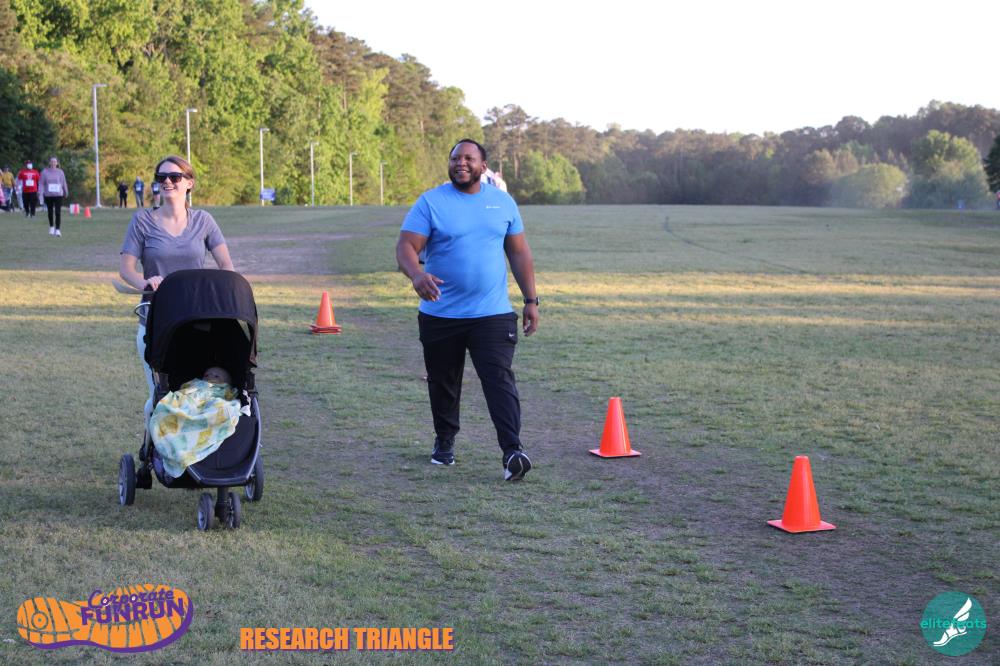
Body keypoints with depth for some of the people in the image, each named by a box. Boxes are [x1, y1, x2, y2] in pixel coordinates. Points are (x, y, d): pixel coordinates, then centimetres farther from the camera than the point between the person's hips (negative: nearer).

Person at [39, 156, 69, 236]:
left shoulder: (60, 172, 4)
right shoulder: (45, 172, 2)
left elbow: (64, 183, 11)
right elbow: (41, 183, 0)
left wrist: (66, 193, 20)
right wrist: (41, 193, -12)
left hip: (58, 195, -1)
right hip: (48, 195, 1)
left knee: (58, 212, -11)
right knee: (50, 212, 13)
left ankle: (57, 230, -12)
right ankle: (51, 227, 32)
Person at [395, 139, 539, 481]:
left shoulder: (503, 202, 7)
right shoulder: (430, 202, -3)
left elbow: (519, 253, 13)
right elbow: (405, 246, -12)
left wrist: (531, 300, 8)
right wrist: (417, 274, -34)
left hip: (492, 314, 0)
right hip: (440, 315, 0)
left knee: (500, 379, -12)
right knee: (443, 382, 13)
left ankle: (513, 450, -17)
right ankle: (444, 441, 33)